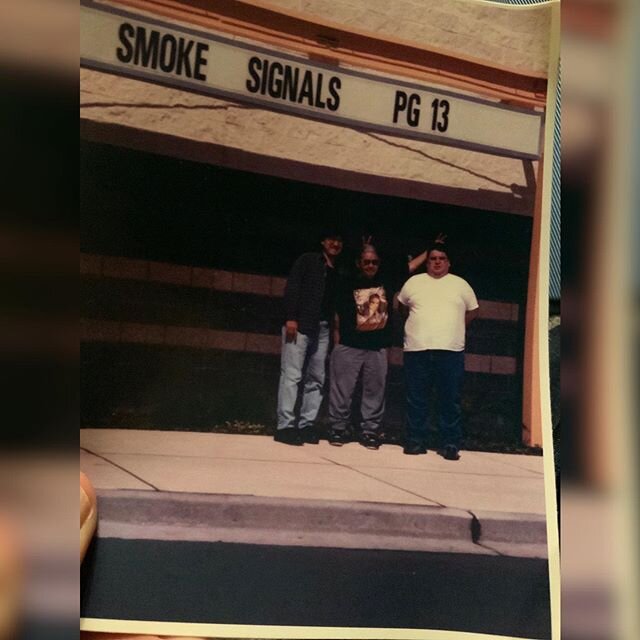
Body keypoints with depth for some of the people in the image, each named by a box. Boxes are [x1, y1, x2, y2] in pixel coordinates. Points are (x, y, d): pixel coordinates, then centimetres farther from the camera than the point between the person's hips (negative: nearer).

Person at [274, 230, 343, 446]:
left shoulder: (338, 272, 19)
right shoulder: (308, 260, 4)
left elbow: (336, 301, 15)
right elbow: (291, 288, -5)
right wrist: (291, 318, -15)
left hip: (323, 328, 6)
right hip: (300, 324, -6)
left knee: (316, 379, 4)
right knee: (292, 375, -9)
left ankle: (306, 425, 9)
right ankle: (285, 425, -9)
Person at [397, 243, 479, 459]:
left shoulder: (460, 285, 9)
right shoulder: (414, 282, 10)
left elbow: (472, 311, 18)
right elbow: (402, 304, 23)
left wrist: (452, 326, 13)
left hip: (451, 351, -1)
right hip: (417, 350, 1)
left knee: (450, 400, 0)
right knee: (415, 400, 4)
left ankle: (451, 444, 7)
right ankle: (415, 441, 14)